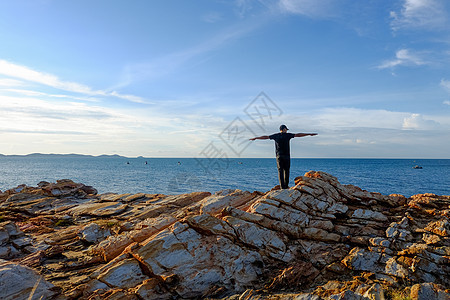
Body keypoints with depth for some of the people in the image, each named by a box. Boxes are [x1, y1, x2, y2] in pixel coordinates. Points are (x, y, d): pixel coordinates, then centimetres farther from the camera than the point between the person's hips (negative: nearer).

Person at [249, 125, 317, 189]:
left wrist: (255, 138, 23)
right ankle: (286, 185, 10)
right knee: (286, 170, 9)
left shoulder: (276, 135, 8)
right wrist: (309, 134, 9)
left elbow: (265, 137, 13)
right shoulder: (287, 135, 2)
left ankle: (282, 186, -6)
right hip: (286, 155, -1)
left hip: (279, 155, 2)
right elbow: (298, 135, 3)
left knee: (280, 171, 0)